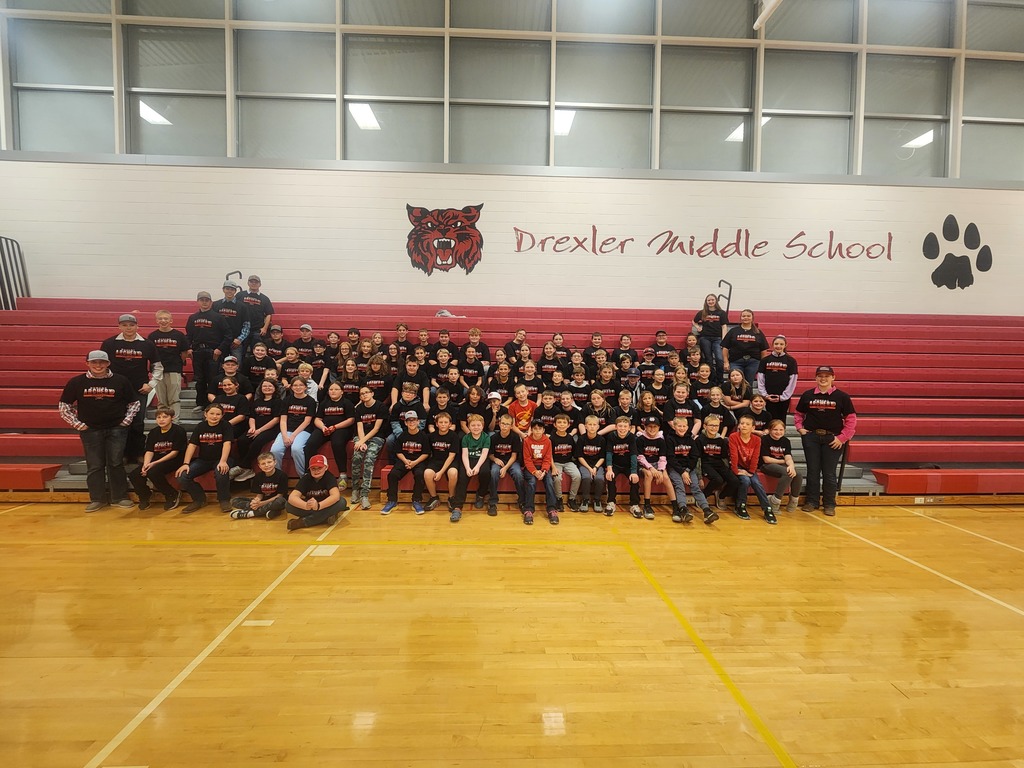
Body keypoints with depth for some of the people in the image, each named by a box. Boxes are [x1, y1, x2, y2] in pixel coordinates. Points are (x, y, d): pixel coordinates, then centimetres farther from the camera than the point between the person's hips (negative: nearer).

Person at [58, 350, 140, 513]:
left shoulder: (120, 381, 0)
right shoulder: (77, 382, 1)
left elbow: (134, 403, 9)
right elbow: (63, 406, 9)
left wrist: (126, 421, 0)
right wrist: (77, 424, 1)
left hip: (116, 429, 0)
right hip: (90, 430, 1)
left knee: (116, 464, 3)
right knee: (94, 466, 5)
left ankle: (120, 497, 12)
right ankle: (97, 499, 15)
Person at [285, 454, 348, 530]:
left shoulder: (330, 477, -18)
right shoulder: (305, 479, -13)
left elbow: (336, 496, -36)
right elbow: (292, 497, -27)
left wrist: (318, 505, -52)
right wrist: (306, 505, -49)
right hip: (310, 509, 2)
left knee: (342, 502, -32)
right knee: (288, 505, -22)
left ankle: (303, 522, -25)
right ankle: (326, 518, -22)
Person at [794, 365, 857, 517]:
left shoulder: (842, 396, -1)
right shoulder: (807, 395, 4)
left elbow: (851, 419, -1)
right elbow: (798, 414, 16)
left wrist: (842, 438, -7)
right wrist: (800, 428, 2)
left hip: (833, 439, -1)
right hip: (811, 437, 2)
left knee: (829, 473, 4)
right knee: (812, 470, 7)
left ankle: (829, 504, 17)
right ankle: (811, 501, 17)